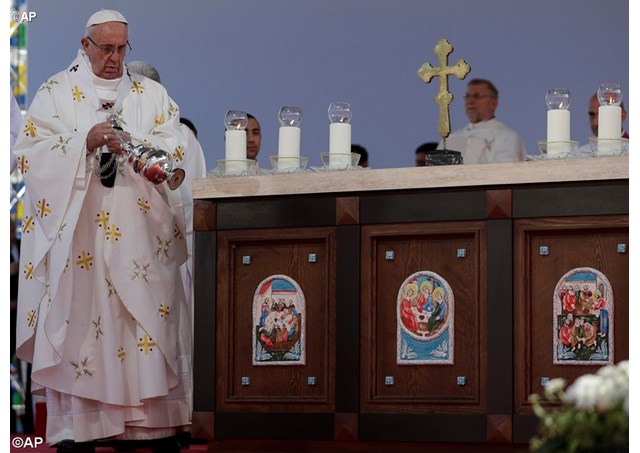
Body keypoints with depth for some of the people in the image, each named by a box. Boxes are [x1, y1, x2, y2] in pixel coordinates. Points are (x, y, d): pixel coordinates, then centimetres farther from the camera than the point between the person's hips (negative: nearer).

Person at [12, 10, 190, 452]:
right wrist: (85, 142, -16)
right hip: (77, 230, -2)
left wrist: (134, 144, -17)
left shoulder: (152, 94, 13)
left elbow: (174, 149, 4)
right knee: (79, 317, -6)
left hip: (140, 232, 2)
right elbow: (32, 150, -2)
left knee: (149, 314, -3)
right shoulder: (56, 93, 7)